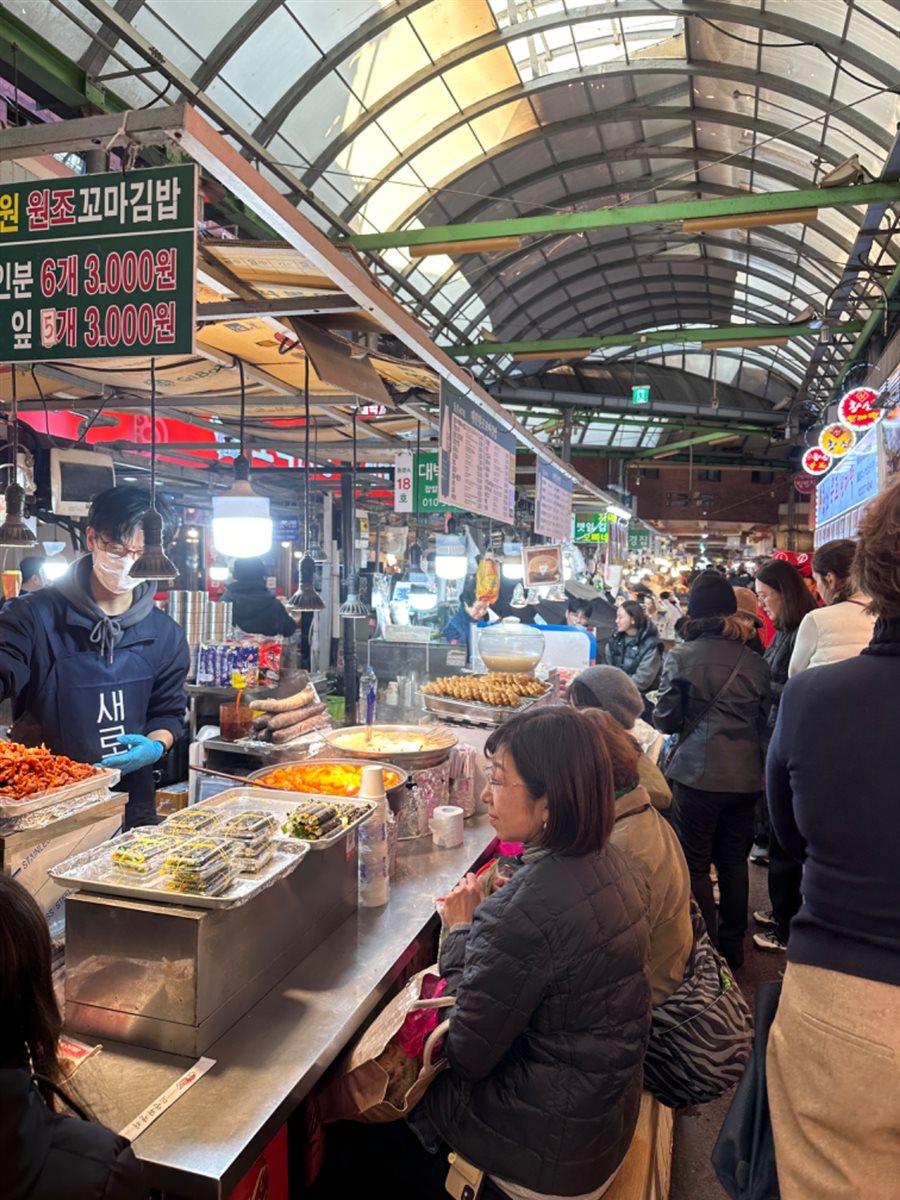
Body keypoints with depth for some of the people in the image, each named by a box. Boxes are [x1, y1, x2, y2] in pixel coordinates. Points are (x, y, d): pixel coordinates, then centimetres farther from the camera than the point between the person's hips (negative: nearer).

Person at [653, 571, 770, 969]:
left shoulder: (681, 656, -10)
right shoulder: (754, 661, 0)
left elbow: (665, 719, -6)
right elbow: (764, 717, 10)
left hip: (698, 773, -4)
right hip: (746, 776, 5)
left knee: (695, 864, 8)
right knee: (734, 861, 17)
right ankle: (733, 946, 29)